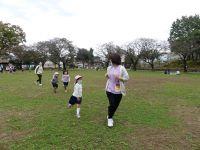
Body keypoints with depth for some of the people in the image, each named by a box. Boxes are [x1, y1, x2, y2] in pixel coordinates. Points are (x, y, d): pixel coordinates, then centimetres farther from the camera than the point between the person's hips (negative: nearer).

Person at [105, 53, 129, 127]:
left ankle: (110, 116, 39)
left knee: (115, 105, 12)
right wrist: (106, 76, -4)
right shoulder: (109, 68, 3)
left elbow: (127, 78, -8)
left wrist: (119, 78, -23)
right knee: (112, 104, -6)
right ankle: (109, 118, 17)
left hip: (118, 91, -1)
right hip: (110, 90, 1)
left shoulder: (122, 68, -10)